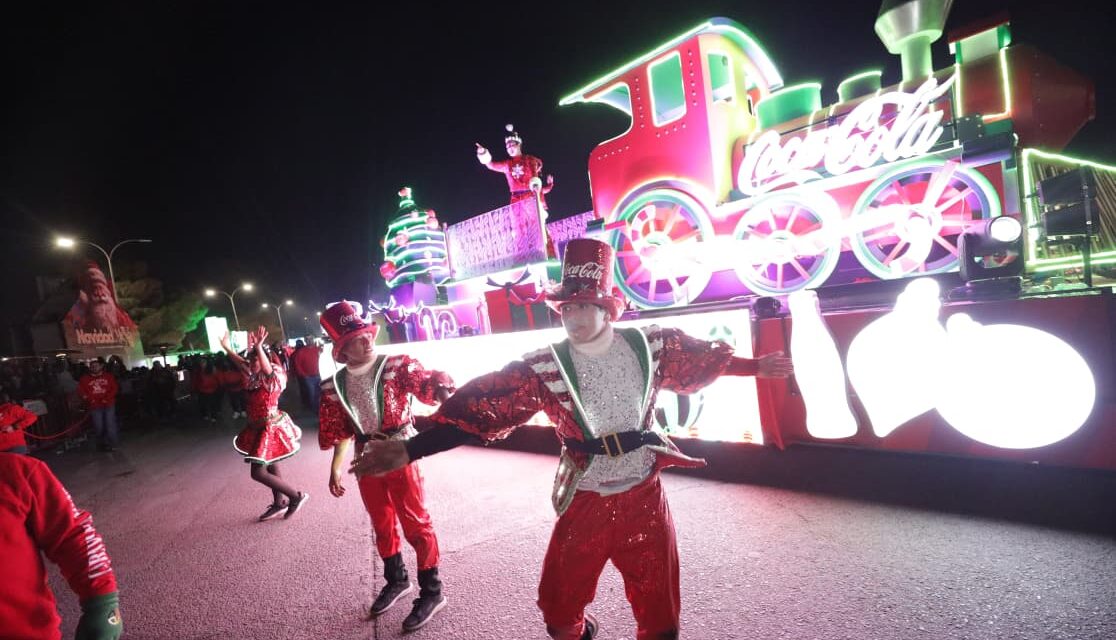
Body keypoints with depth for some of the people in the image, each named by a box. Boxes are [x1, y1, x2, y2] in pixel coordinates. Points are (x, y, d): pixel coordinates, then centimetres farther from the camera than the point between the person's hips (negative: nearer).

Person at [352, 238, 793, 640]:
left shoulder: (647, 345, -8)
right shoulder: (545, 368, -14)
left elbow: (704, 358, 9)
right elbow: (479, 406, -19)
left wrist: (755, 366, 20)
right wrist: (409, 450, -25)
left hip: (644, 496, 1)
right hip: (584, 503, 0)